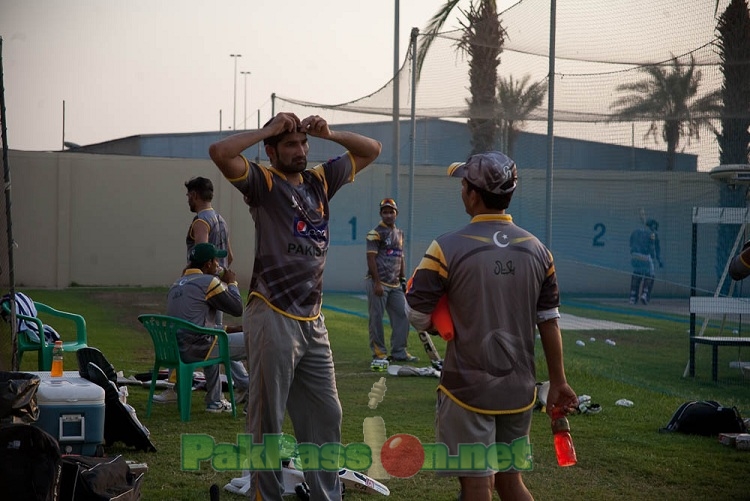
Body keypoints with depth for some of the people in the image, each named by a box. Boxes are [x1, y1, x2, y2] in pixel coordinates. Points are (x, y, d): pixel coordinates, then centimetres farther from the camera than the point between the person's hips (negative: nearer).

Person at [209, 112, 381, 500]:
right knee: (268, 420, 0)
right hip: (273, 319, -7)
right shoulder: (263, 182, -4)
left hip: (312, 322, 7)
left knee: (326, 414, 12)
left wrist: (329, 133, 6)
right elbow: (220, 152, -22)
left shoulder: (320, 180, 13)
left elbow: (371, 150, 22)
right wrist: (268, 130, -12)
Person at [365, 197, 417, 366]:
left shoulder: (399, 234, 17)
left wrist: (403, 279, 16)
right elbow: (371, 259, -12)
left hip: (395, 284, 8)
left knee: (402, 315, 6)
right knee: (376, 318, -3)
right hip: (378, 282, -8)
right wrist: (377, 283, -18)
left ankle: (399, 352, 12)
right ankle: (378, 352, 5)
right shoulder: (375, 233, -7)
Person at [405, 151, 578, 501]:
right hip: (519, 391, 5)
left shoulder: (447, 248, -12)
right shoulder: (537, 250, 1)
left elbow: (417, 316, -9)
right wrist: (558, 383, 12)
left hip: (468, 389, -5)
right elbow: (549, 323, 6)